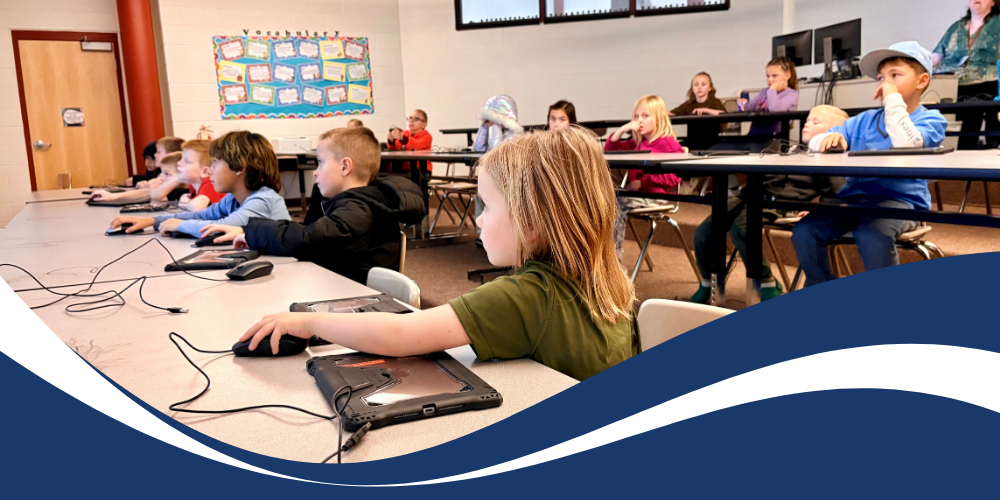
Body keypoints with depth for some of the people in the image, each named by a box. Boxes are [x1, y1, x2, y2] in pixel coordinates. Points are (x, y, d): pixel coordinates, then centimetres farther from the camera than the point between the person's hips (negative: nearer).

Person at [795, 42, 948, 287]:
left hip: (899, 200, -5)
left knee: (872, 235, -37)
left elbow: (908, 145, -22)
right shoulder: (864, 120, 15)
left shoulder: (931, 119, 2)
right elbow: (815, 142, 10)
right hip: (853, 196, 5)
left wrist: (893, 100, -12)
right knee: (805, 230, -18)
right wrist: (831, 138, -14)